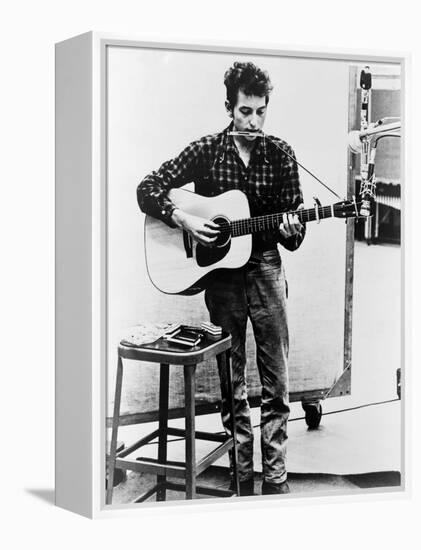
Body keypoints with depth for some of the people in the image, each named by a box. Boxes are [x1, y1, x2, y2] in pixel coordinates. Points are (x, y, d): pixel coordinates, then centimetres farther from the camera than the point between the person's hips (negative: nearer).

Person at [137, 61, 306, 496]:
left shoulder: (280, 154, 2)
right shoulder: (205, 151, -1)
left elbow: (294, 234, 4)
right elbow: (147, 189, -1)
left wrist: (290, 230, -19)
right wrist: (184, 220, -14)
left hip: (265, 268, 1)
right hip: (220, 272, 0)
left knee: (275, 382, 1)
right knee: (231, 382, 7)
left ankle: (275, 477, 11)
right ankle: (242, 475, 19)